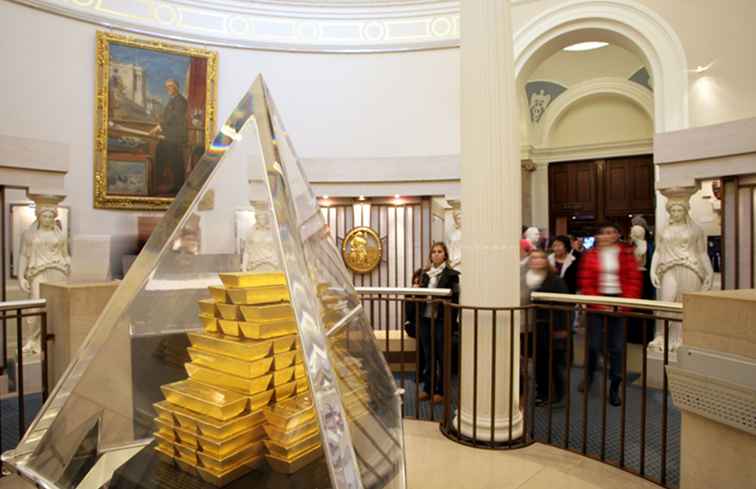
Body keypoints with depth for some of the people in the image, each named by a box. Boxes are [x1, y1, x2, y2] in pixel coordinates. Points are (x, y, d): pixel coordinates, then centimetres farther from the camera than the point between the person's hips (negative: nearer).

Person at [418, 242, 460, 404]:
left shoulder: (451, 274, -4)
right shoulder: (425, 273, 11)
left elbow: (454, 299, -8)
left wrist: (452, 323, -12)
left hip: (441, 320, -5)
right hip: (425, 319, 5)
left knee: (442, 356, 5)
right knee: (428, 355, 11)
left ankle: (441, 391, 15)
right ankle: (428, 388, 22)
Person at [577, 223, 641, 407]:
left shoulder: (626, 253, 3)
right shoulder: (591, 255, 2)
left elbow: (634, 280, 1)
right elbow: (585, 281, -1)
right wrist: (598, 304, -10)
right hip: (597, 304, 0)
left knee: (617, 348, 3)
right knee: (593, 344, 2)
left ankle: (614, 389, 15)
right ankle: (589, 376, 30)